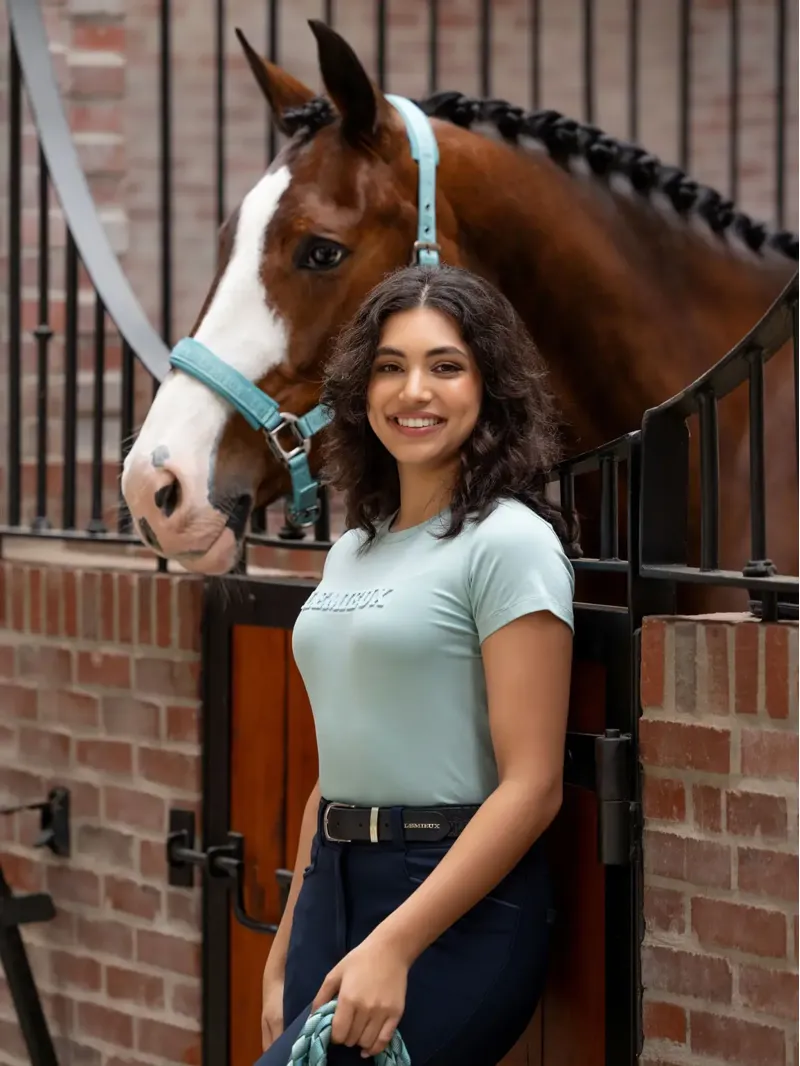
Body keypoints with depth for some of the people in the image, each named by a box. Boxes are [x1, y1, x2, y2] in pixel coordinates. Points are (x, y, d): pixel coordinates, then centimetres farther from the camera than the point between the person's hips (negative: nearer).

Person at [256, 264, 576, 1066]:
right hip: (332, 890, 8)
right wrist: (287, 950, 16)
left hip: (458, 914, -8)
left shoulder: (509, 542, -9)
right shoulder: (352, 550, 15)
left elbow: (531, 787, -15)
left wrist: (390, 948, -20)